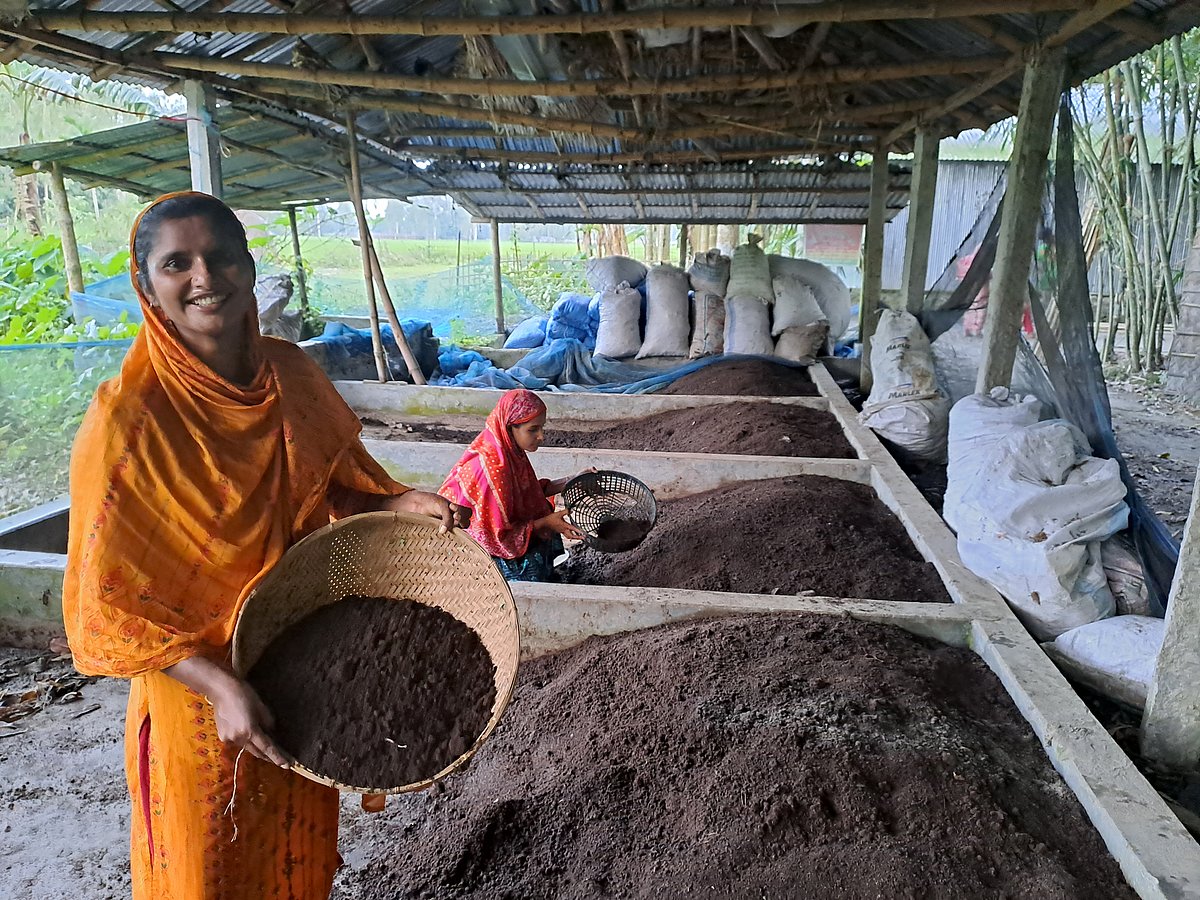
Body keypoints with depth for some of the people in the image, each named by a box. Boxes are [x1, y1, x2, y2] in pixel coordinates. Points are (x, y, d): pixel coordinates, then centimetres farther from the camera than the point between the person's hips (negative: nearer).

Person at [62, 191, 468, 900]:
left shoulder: (291, 373, -7)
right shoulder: (129, 418, -22)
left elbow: (340, 483, 8)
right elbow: (104, 602, -18)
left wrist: (399, 502, -11)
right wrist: (216, 682, -28)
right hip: (201, 689, -4)